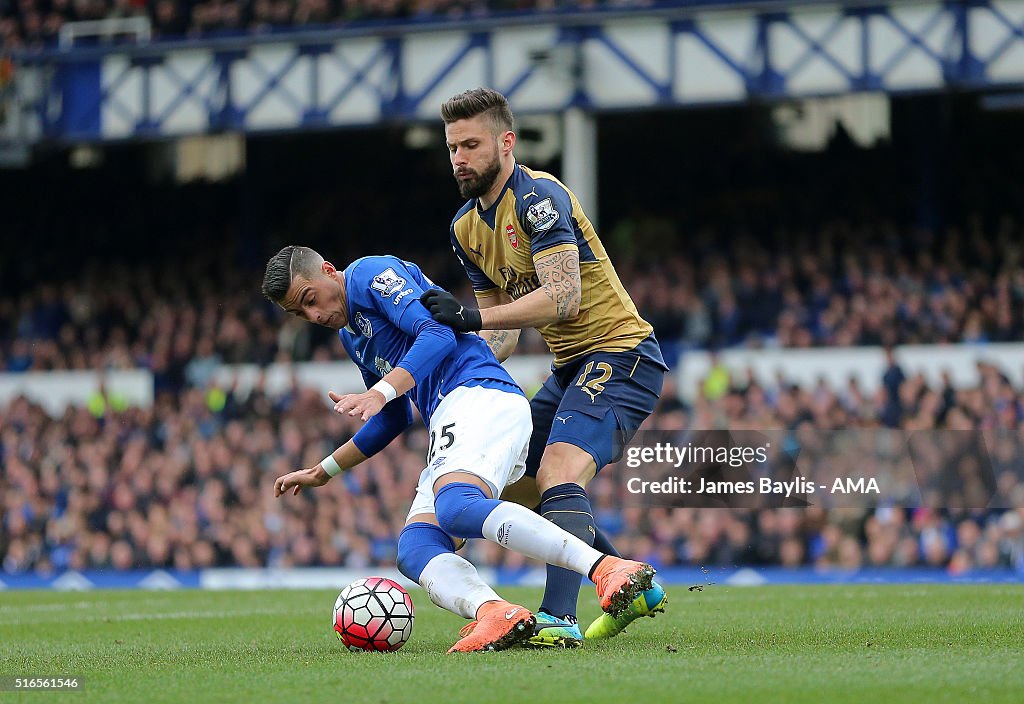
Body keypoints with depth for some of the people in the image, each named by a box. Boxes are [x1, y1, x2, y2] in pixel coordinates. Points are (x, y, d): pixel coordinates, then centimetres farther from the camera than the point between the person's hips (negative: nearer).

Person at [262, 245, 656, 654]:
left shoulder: (370, 272, 3)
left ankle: (607, 568, -47)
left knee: (455, 506, -36)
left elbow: (438, 334, -12)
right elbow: (394, 419, 39)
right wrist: (323, 472, 39)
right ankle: (494, 613, -43)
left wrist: (378, 394, -23)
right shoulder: (351, 337, 31)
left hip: (480, 394, -10)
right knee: (414, 549, -13)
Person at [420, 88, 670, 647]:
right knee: (519, 488, 9)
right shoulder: (465, 228, 9)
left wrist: (473, 316, -33)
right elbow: (502, 329, 17)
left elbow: (564, 296, -30)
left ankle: (558, 618, -39)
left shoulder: (538, 197, -19)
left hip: (620, 354, -10)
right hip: (570, 367, 10)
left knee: (558, 475, -27)